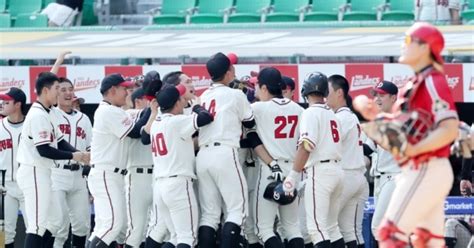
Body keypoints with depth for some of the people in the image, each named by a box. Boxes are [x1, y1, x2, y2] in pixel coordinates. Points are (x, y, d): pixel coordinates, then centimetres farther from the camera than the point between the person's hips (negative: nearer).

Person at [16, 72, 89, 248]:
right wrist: (73, 156, -14)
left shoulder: (50, 113, 12)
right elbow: (44, 150, -22)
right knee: (38, 223, -12)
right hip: (34, 173, -10)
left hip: (43, 173, 10)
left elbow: (60, 141, 14)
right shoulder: (38, 116, -18)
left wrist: (79, 154, -4)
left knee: (51, 222, 12)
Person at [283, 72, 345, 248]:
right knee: (331, 226, 14)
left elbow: (306, 146, -17)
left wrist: (294, 176, -18)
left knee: (316, 227, -12)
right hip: (337, 169, 8)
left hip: (320, 169, -8)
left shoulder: (311, 113, -7)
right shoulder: (331, 114, 17)